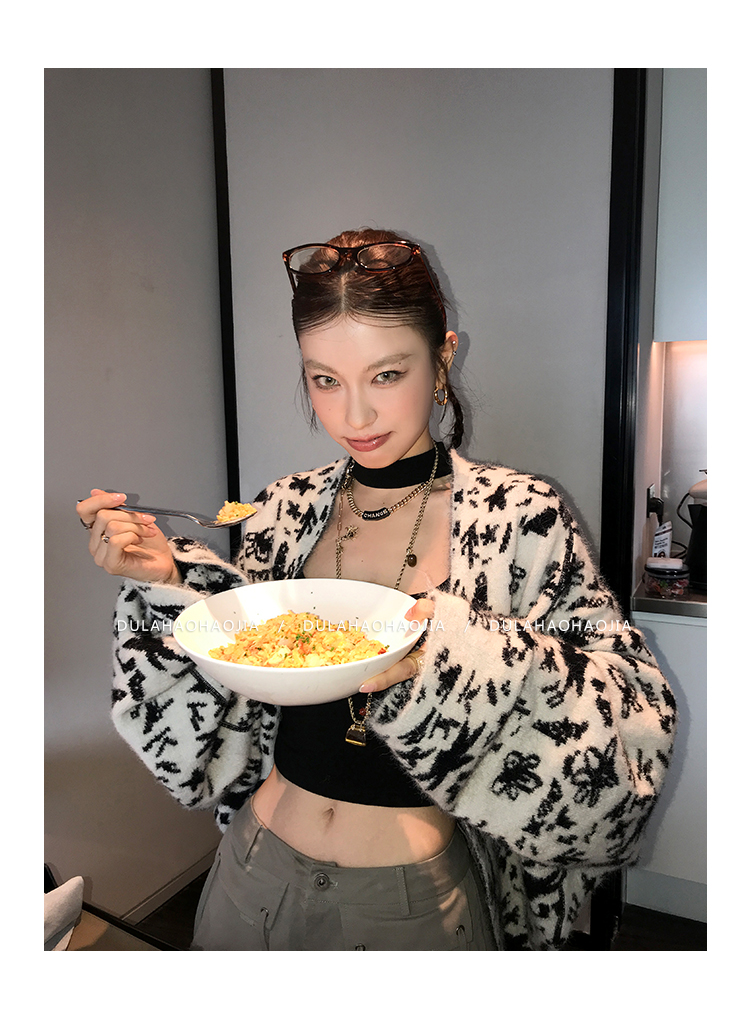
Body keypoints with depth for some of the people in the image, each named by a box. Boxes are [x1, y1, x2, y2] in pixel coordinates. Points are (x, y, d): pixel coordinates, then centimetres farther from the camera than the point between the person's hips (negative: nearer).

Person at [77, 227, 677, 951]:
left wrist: (458, 652, -31)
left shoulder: (516, 517, -16)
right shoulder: (288, 511, -5)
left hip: (418, 896, -3)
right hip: (259, 870, 4)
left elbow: (635, 719, -16)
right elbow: (229, 708, 1)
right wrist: (164, 581, -14)